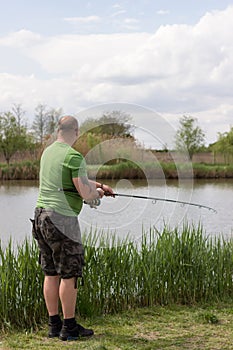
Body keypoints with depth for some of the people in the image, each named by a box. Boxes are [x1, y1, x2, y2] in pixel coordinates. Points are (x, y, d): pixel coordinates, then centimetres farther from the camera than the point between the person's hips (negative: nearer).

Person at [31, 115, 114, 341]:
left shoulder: (47, 152, 14)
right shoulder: (73, 157, -13)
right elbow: (85, 193, -16)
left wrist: (97, 185, 20)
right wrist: (97, 193, 6)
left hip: (41, 215, 8)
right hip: (62, 219, -8)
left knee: (51, 273, 11)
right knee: (69, 274, -1)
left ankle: (54, 324, 17)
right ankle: (69, 327, 5)